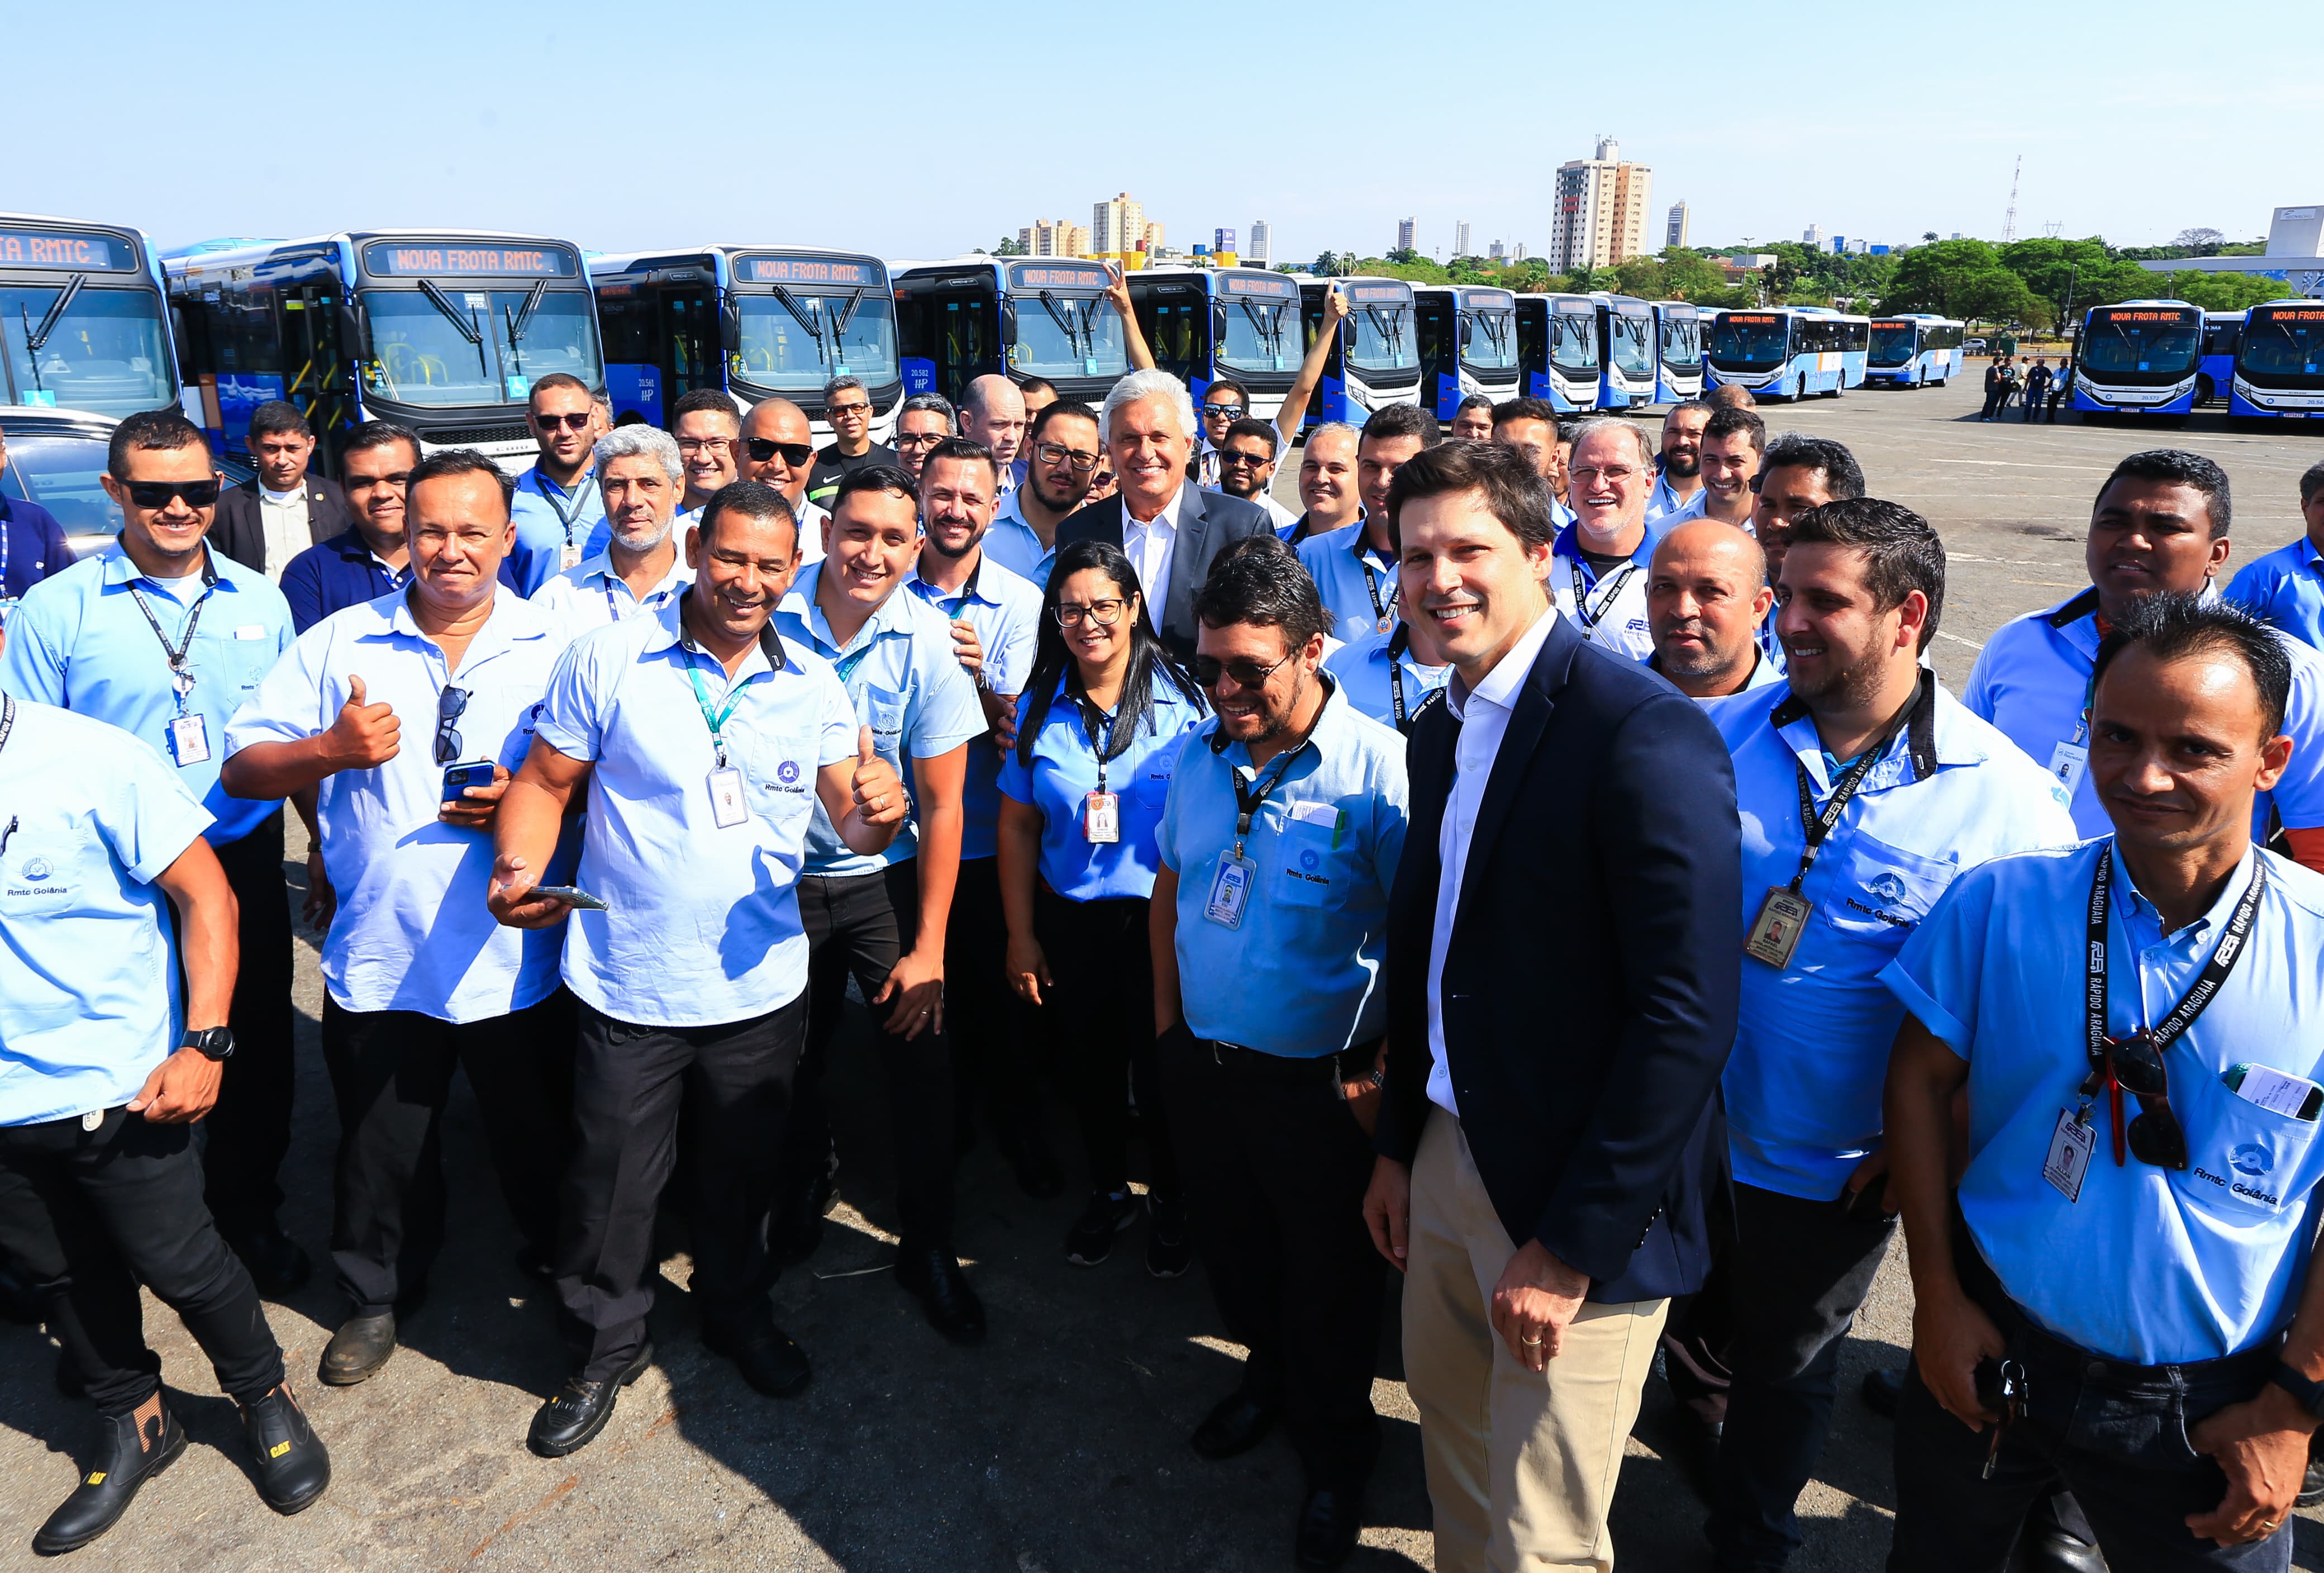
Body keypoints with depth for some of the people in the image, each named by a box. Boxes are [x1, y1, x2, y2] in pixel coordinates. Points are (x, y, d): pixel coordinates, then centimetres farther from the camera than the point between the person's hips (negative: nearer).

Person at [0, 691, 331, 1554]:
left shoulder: (93, 759, -16)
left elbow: (205, 893, -11)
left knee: (176, 1261, 7)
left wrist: (204, 1043, -17)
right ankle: (131, 1421, 41)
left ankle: (266, 1399, 31)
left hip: (118, 1087, -4)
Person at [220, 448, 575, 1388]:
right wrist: (328, 749, -17)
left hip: (513, 955, -1)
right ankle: (377, 1294, 42)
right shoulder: (340, 643, 2)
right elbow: (242, 767, 2)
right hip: (377, 954, 1)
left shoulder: (557, 647, -1)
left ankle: (557, 1271, 39)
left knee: (536, 1135, 14)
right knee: (380, 1148, 17)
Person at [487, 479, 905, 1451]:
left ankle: (737, 1314, 46)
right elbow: (547, 782, -4)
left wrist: (880, 813, -21)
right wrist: (518, 867, -22)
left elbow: (853, 825, 2)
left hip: (760, 987, 2)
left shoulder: (813, 684, 0)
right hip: (628, 988, -2)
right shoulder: (607, 659, -8)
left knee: (741, 1172, 21)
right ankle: (603, 1351, 37)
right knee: (611, 1183, 12)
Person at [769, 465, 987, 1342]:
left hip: (884, 877, -1)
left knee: (921, 1064, -2)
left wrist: (929, 946, -11)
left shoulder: (928, 642, -13)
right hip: (779, 876, 1)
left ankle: (929, 1247, 21)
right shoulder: (768, 615, -12)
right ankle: (804, 1185, 47)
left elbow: (942, 804, -9)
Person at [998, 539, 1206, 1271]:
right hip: (1069, 920, 3)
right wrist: (1021, 936, 2)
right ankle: (1107, 1193, 41)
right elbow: (1018, 828, 3)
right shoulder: (1039, 708, -1)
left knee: (1160, 1072, 9)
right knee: (1089, 1067, 16)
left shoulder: (1183, 702, -10)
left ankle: (1167, 1202, 35)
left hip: (1161, 919, -2)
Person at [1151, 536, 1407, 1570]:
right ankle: (1268, 1378, 53)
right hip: (1201, 1061, 6)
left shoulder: (1380, 771, -21)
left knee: (1328, 1280, 15)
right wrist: (1168, 1018, 13)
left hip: (1319, 1085, -5)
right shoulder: (1197, 755, 0)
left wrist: (1385, 1080, -18)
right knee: (1231, 1247, 24)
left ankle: (1335, 1454, 40)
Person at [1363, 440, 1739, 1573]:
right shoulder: (1442, 730, 6)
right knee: (1453, 1448, 24)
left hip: (1582, 1195, -7)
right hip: (1448, 1155, 7)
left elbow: (1688, 1014, -23)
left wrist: (1572, 1246, -20)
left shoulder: (1644, 734, -21)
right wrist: (1396, 1146, 13)